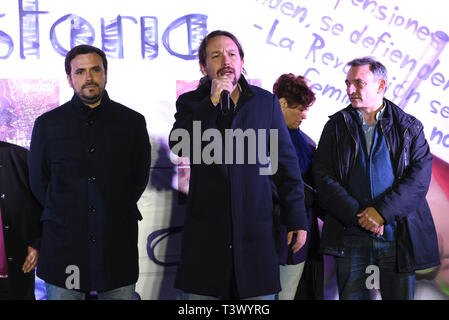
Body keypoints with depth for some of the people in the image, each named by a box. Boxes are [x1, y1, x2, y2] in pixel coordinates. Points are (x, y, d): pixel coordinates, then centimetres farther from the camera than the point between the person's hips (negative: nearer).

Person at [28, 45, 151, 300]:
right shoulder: (47, 124, 4)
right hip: (63, 247, 0)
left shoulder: (133, 122, 5)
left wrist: (111, 213, 10)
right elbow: (38, 183, 11)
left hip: (118, 248, 0)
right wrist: (66, 217, 9)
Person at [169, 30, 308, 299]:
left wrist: (297, 219, 4)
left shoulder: (267, 102, 8)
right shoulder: (191, 103, 6)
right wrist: (212, 102, -16)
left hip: (256, 230, 1)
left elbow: (287, 163, 8)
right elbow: (179, 146, -13)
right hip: (206, 233, 0)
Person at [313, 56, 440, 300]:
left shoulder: (409, 127, 6)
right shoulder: (336, 126, 8)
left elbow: (420, 177, -4)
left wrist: (382, 212, -15)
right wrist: (359, 215, -12)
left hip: (398, 236, 0)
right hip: (351, 236, 1)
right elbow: (323, 176, -2)